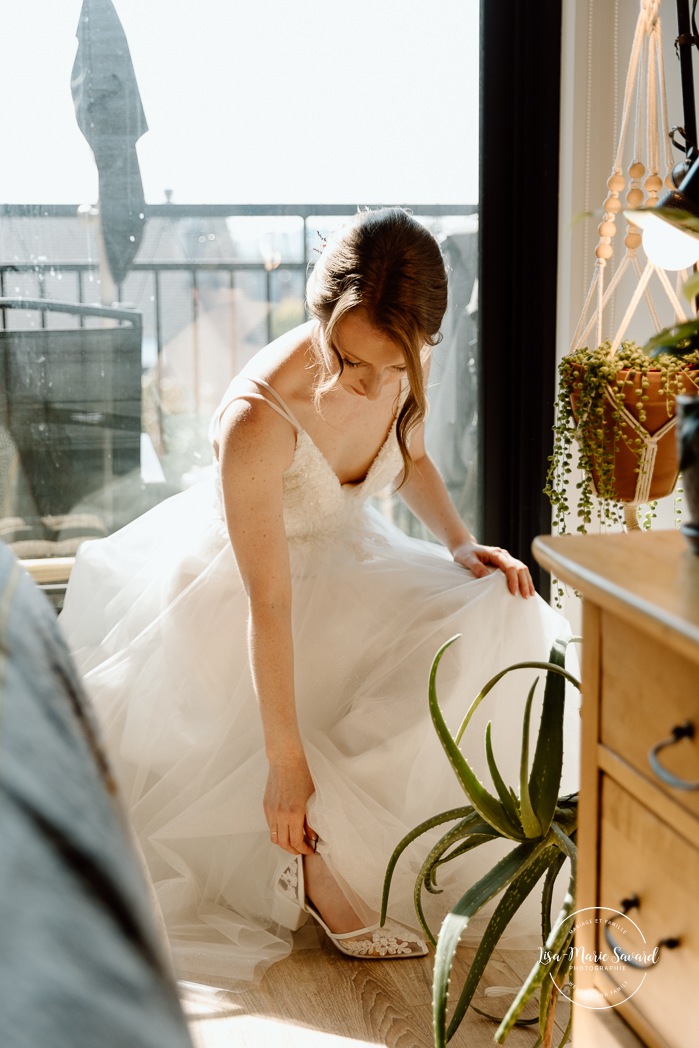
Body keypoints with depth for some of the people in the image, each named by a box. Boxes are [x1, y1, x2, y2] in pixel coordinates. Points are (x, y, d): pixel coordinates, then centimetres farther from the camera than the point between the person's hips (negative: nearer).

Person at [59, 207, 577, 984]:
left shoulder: (400, 372, -16)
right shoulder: (257, 417, -35)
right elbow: (269, 604, -31)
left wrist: (461, 544, -11)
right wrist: (286, 762, -27)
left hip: (345, 556, 7)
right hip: (232, 591, -7)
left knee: (498, 617, -14)